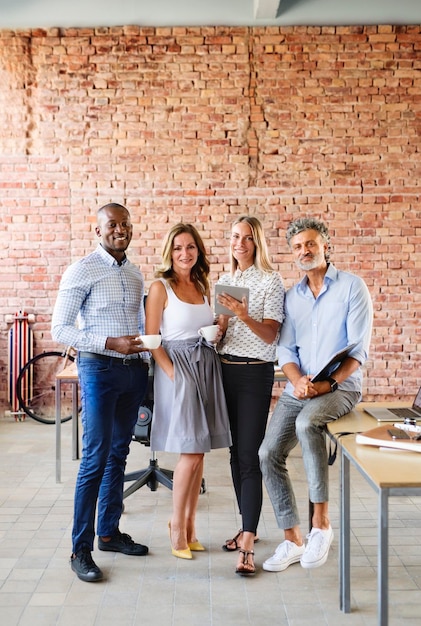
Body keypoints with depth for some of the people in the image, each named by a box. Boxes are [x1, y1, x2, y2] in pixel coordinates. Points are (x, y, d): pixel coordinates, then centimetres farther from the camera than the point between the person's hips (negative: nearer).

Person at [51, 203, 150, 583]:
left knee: (119, 455, 13)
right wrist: (110, 343, -20)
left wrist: (147, 356, 10)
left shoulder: (135, 274, 12)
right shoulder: (82, 271, -8)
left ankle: (110, 532, 27)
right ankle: (81, 549, 5)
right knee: (95, 459, -6)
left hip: (134, 369, 6)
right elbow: (60, 329, -12)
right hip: (100, 369, -6)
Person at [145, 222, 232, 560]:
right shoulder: (160, 287, -5)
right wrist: (172, 372, -16)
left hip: (207, 367, 6)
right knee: (191, 451, -7)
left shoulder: (203, 287, 14)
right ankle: (177, 526, 12)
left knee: (199, 451, 8)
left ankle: (189, 526, 21)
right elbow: (151, 339, -10)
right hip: (178, 368, -6)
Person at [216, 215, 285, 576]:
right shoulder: (225, 281, 13)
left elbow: (270, 334, -11)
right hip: (226, 370, 6)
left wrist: (244, 316, -27)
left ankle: (248, 545, -7)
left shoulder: (271, 281, -5)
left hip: (255, 373, -6)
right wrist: (222, 320, -6)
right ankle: (248, 527, 25)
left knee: (249, 455, -9)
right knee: (236, 451, 11)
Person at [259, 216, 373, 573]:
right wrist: (297, 380, -13)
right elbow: (286, 349, 8)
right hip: (298, 389, 6)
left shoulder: (351, 287, -3)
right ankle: (293, 540, 6)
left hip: (341, 387, -5)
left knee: (307, 423, -36)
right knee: (269, 454, -9)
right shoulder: (292, 297, 13)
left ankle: (321, 523, -20)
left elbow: (359, 349, -9)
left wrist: (328, 383, -22)